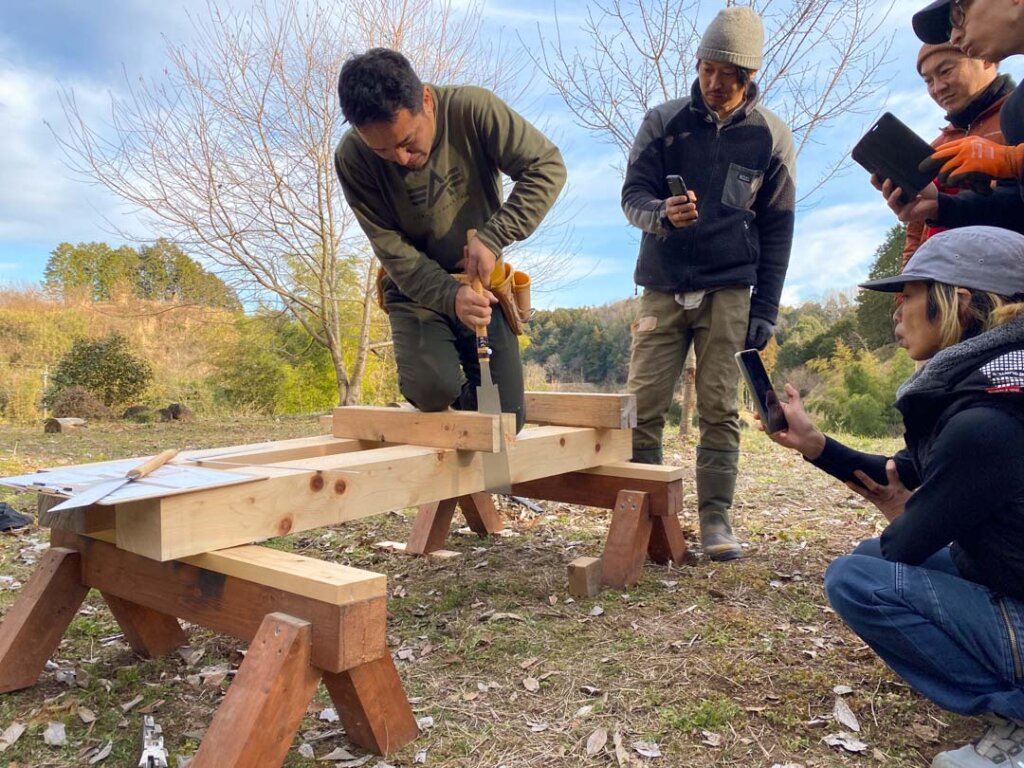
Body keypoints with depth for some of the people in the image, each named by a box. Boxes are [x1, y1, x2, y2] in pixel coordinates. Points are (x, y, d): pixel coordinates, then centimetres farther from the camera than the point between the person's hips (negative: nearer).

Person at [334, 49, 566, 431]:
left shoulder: (472, 109, -20)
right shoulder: (352, 159, -18)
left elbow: (547, 167, -18)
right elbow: (393, 250, -15)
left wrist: (493, 237, -29)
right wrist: (450, 295, -31)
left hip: (481, 283, 1)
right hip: (417, 289, 0)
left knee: (505, 419, -2)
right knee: (433, 389, -26)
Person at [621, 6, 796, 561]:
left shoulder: (771, 137, 4)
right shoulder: (663, 122, 4)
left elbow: (777, 231, 6)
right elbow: (632, 194, 2)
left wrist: (765, 310, 0)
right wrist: (663, 214, -23)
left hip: (730, 291, 0)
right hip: (663, 287, 1)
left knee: (719, 411, -2)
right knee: (643, 406, -3)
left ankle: (715, 519, 7)